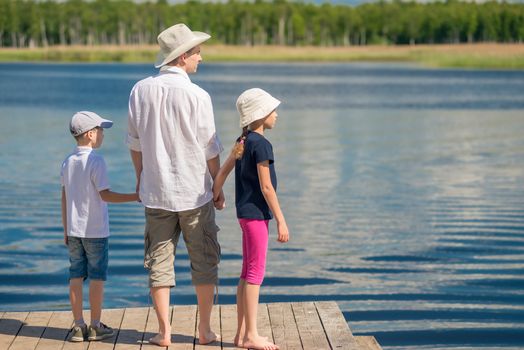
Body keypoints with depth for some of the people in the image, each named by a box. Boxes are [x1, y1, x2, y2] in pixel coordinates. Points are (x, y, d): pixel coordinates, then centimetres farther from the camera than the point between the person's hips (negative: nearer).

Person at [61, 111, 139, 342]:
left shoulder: (68, 161, 7)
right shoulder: (95, 161, -13)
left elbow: (64, 198, 10)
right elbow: (105, 195, -16)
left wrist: (66, 230, 16)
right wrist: (136, 197, -12)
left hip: (74, 230, 6)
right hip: (95, 231, -6)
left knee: (76, 277, 7)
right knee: (97, 277, 2)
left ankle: (78, 326, 10)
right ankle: (95, 327, 7)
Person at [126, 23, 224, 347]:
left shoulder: (141, 91, -2)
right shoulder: (197, 96, -14)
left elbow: (134, 143, 7)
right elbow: (211, 151, -8)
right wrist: (219, 189, 4)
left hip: (156, 191, 3)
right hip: (194, 191, -3)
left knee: (159, 261, 9)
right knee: (204, 262, 10)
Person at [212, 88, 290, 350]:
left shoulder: (243, 141, 11)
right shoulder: (261, 144, -16)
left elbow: (222, 172, 12)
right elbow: (266, 186, -18)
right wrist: (281, 220, -15)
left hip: (245, 212, 9)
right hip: (257, 213, -9)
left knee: (248, 272, 12)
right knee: (255, 272, -5)